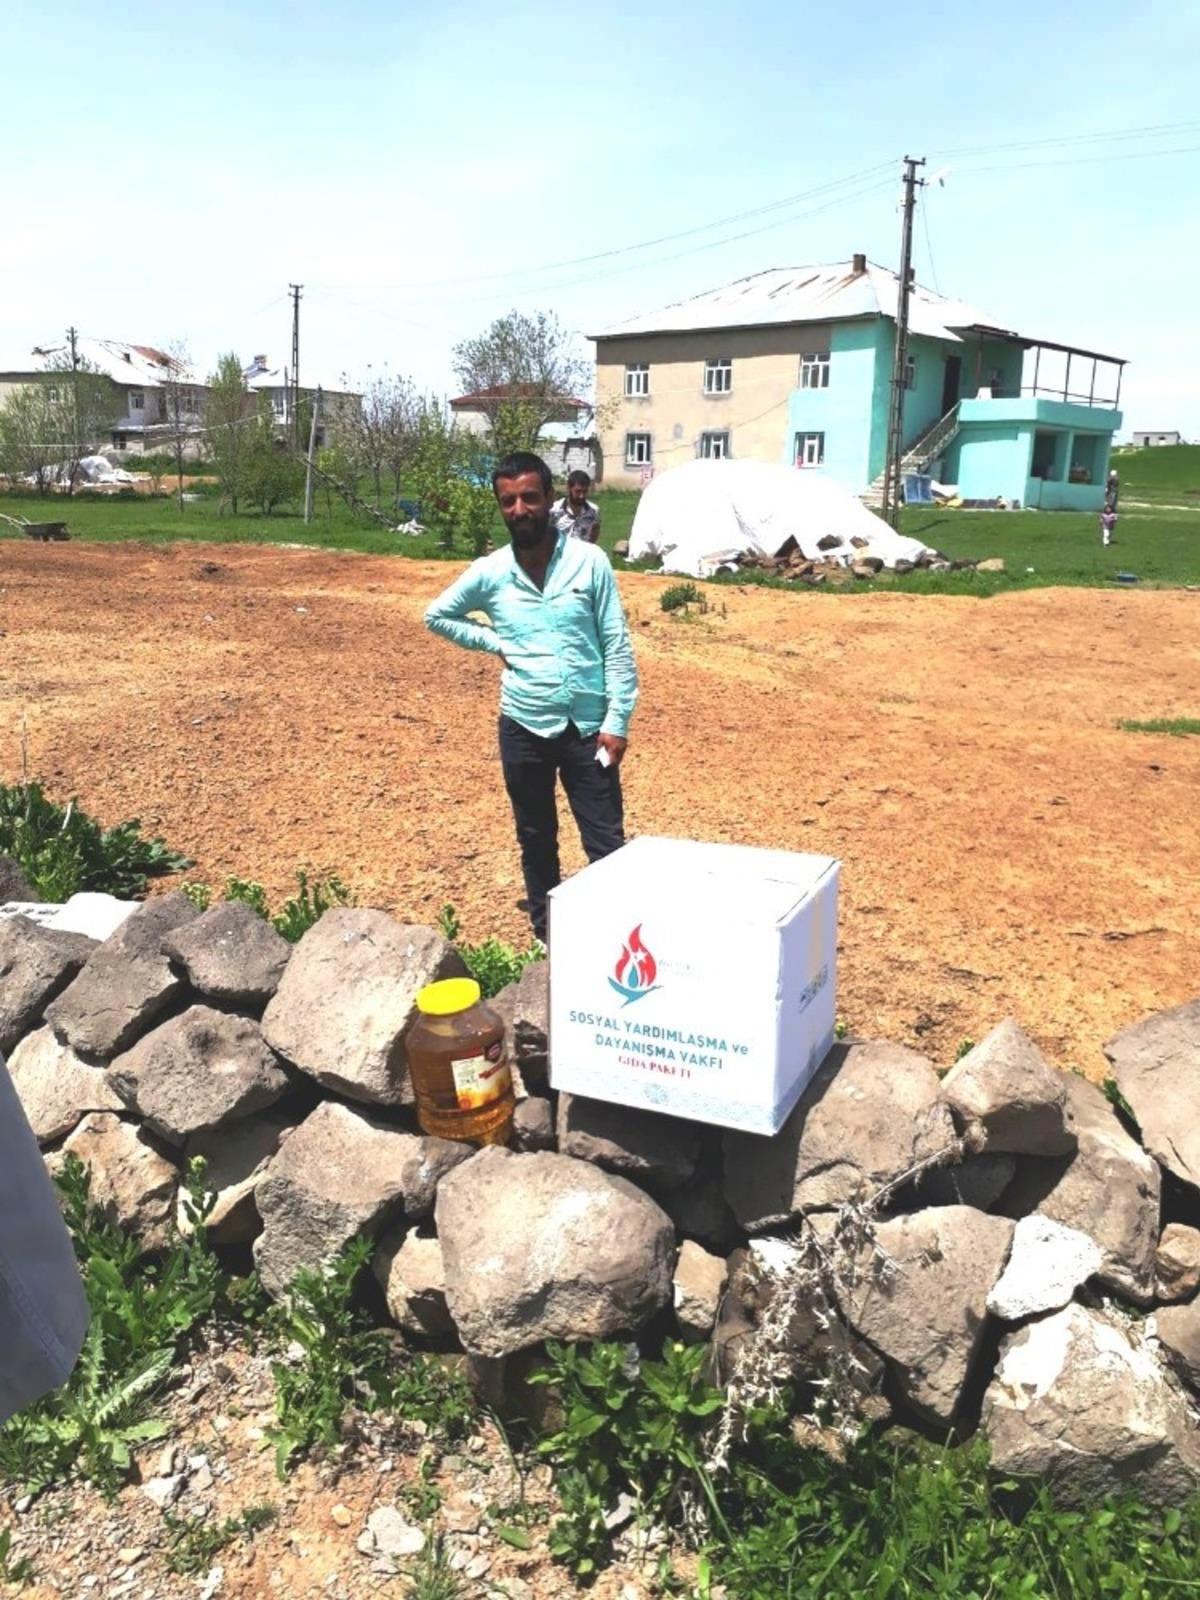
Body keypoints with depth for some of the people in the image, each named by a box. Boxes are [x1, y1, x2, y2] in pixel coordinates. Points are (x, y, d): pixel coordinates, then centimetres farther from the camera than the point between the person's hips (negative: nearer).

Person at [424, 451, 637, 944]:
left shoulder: (589, 560, -5)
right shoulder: (489, 572, -1)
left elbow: (617, 645, -4)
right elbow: (437, 615, 15)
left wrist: (617, 721, -8)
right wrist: (494, 642, 2)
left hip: (587, 727, -2)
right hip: (524, 729, 2)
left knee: (607, 844, 1)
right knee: (537, 842, 15)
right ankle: (548, 936, 31)